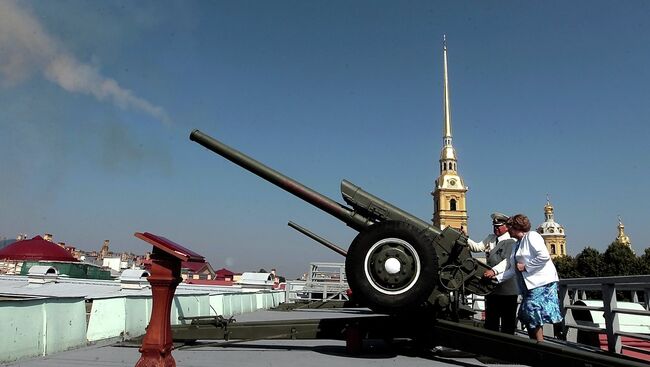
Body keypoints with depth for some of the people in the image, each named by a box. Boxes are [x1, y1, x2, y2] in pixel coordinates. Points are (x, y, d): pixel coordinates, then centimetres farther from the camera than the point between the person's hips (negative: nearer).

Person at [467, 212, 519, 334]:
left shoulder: (510, 242, -11)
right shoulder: (490, 238, 14)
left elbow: (507, 262, -23)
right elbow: (477, 247, 7)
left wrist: (494, 270, -37)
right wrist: (465, 239, -8)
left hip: (507, 287, -7)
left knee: (508, 319, 3)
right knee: (490, 319, 13)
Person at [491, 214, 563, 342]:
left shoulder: (532, 236, -6)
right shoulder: (517, 245, 20)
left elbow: (544, 256, -20)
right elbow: (512, 269, 20)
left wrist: (526, 266, -15)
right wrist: (496, 278, 12)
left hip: (542, 283, -9)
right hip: (529, 286, 9)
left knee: (533, 316, -10)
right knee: (527, 318, 9)